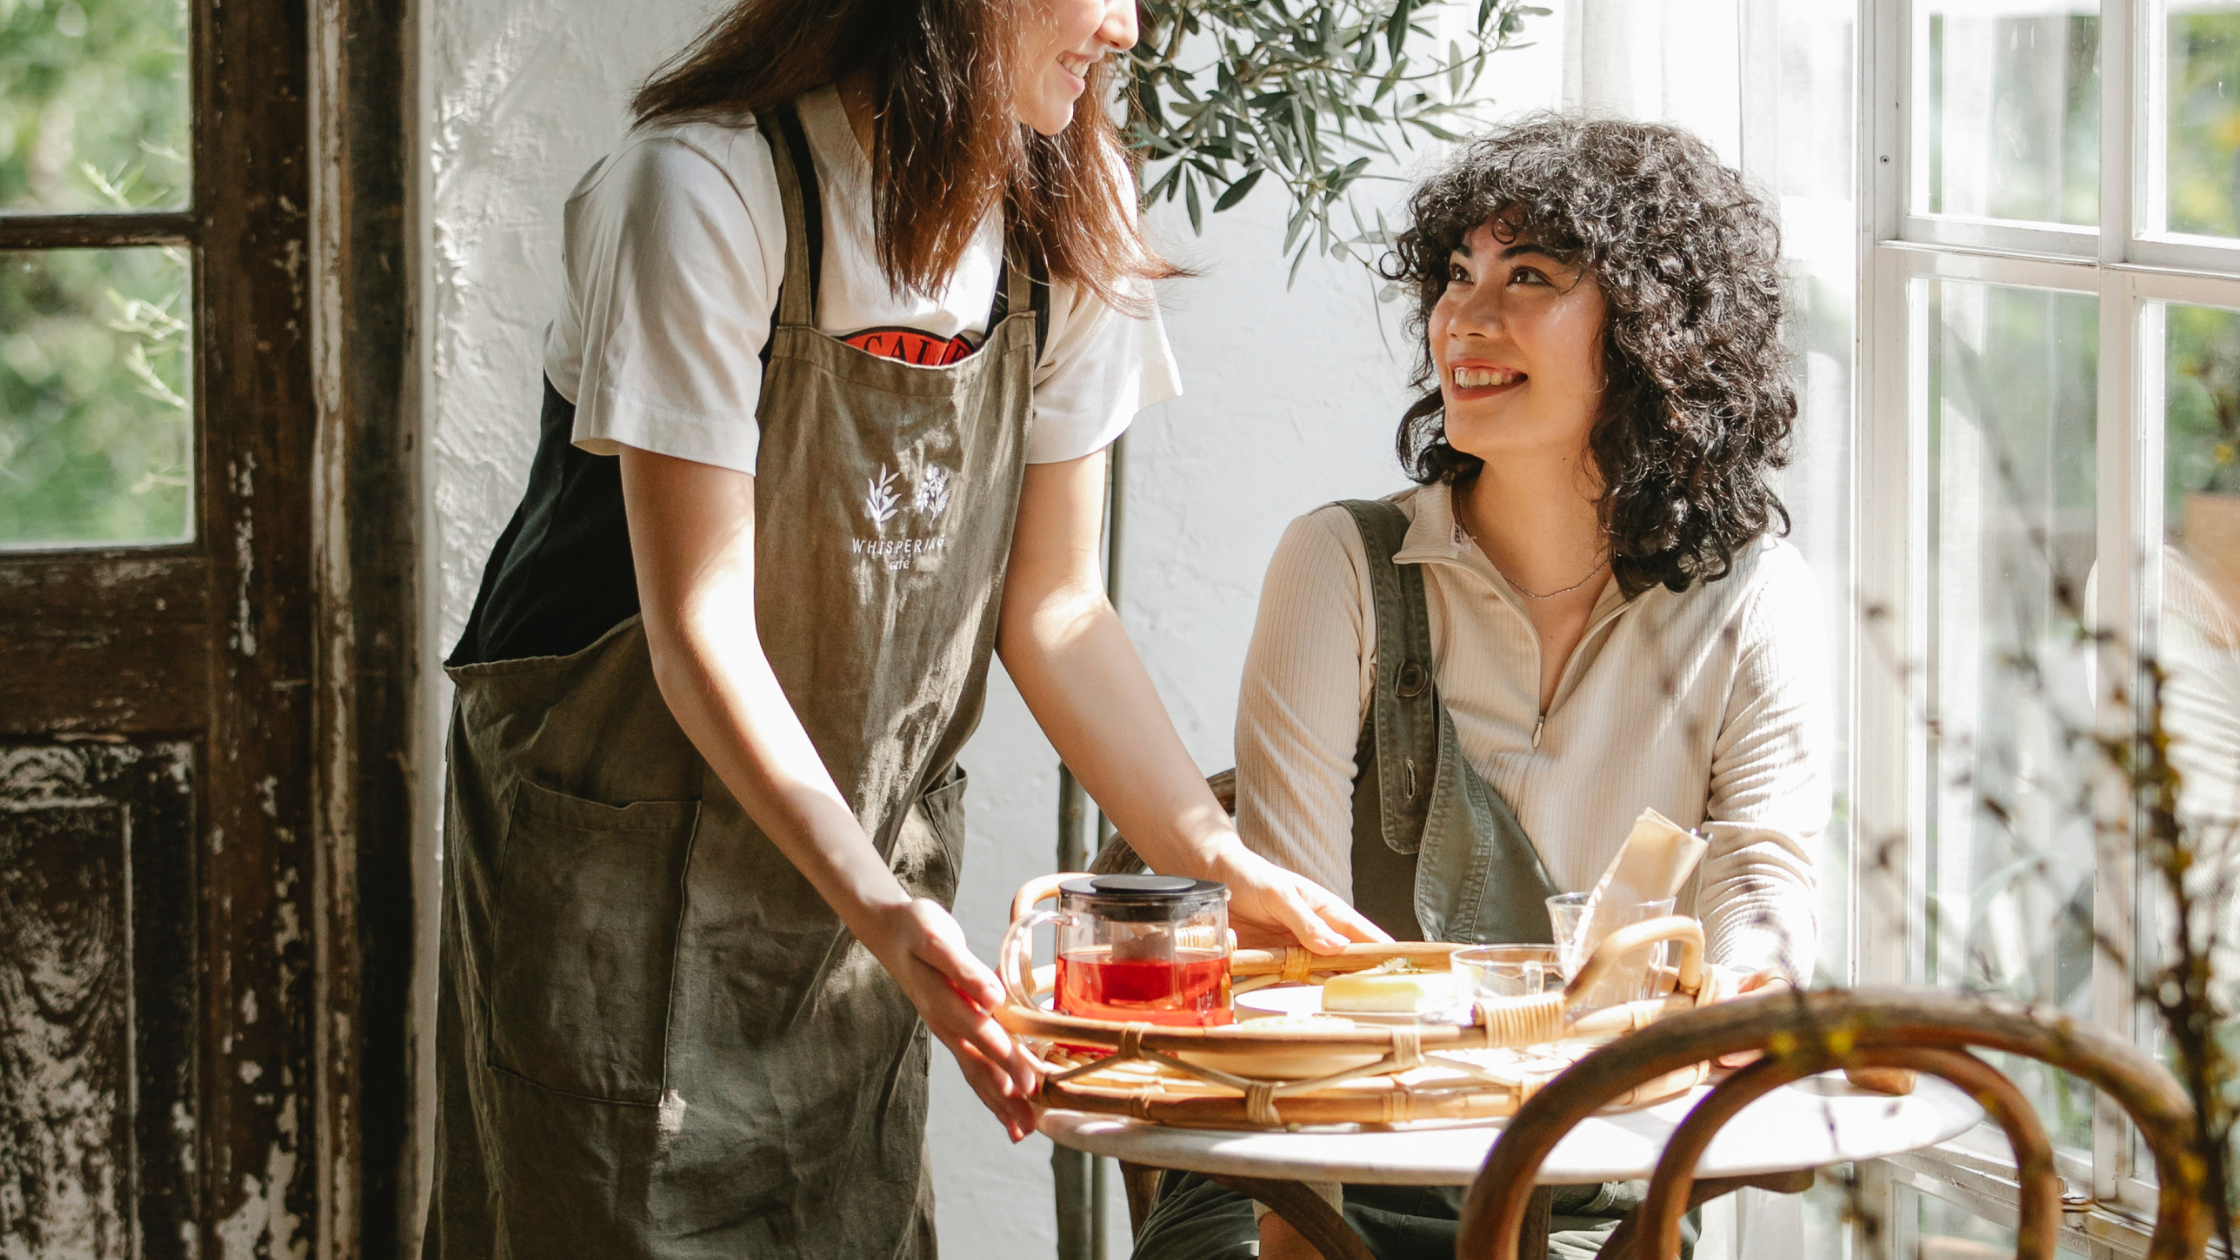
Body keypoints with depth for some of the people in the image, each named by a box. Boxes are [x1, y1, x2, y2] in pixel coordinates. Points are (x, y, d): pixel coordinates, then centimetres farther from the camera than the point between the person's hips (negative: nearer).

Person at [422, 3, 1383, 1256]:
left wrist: (1228, 867, -8)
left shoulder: (1069, 213, -2)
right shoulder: (707, 188, -21)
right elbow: (699, 630, -23)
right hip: (626, 851, -5)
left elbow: (1049, 607, 2)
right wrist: (878, 908, -34)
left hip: (866, 863, 5)